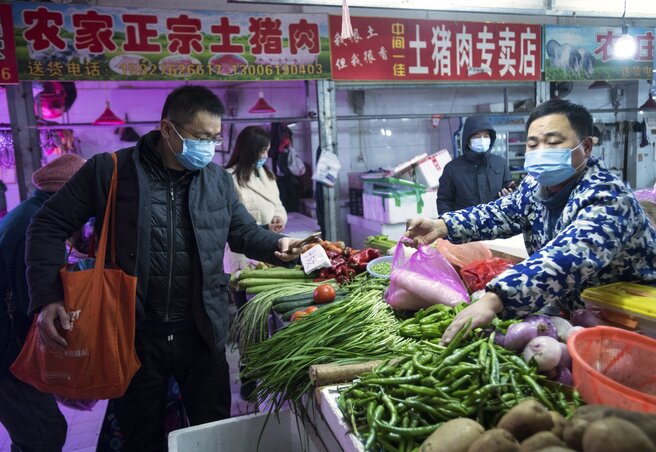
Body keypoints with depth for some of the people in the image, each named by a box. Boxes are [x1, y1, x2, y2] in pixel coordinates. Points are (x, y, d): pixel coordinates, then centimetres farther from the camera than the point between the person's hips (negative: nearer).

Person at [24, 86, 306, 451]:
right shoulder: (110, 170, -8)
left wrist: (278, 245, -11)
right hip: (133, 333, -2)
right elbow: (50, 226, -2)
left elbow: (244, 231, 10)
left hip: (202, 331, 3)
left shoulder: (219, 178, 3)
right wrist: (47, 297, -12)